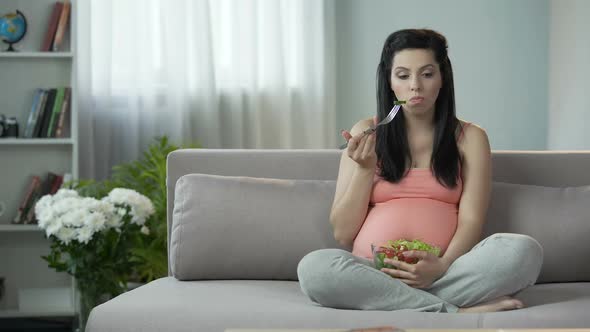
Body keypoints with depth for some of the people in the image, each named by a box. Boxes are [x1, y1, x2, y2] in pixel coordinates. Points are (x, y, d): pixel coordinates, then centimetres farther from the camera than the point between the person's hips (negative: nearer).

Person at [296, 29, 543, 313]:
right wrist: (365, 168, -5)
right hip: (373, 272, 1)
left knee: (525, 250, -27)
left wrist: (442, 267, -20)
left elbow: (471, 222, 0)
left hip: (441, 274, 0)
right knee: (313, 267, -34)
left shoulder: (469, 138, 12)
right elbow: (342, 233, 9)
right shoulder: (366, 134, 12)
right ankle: (458, 312, -27)